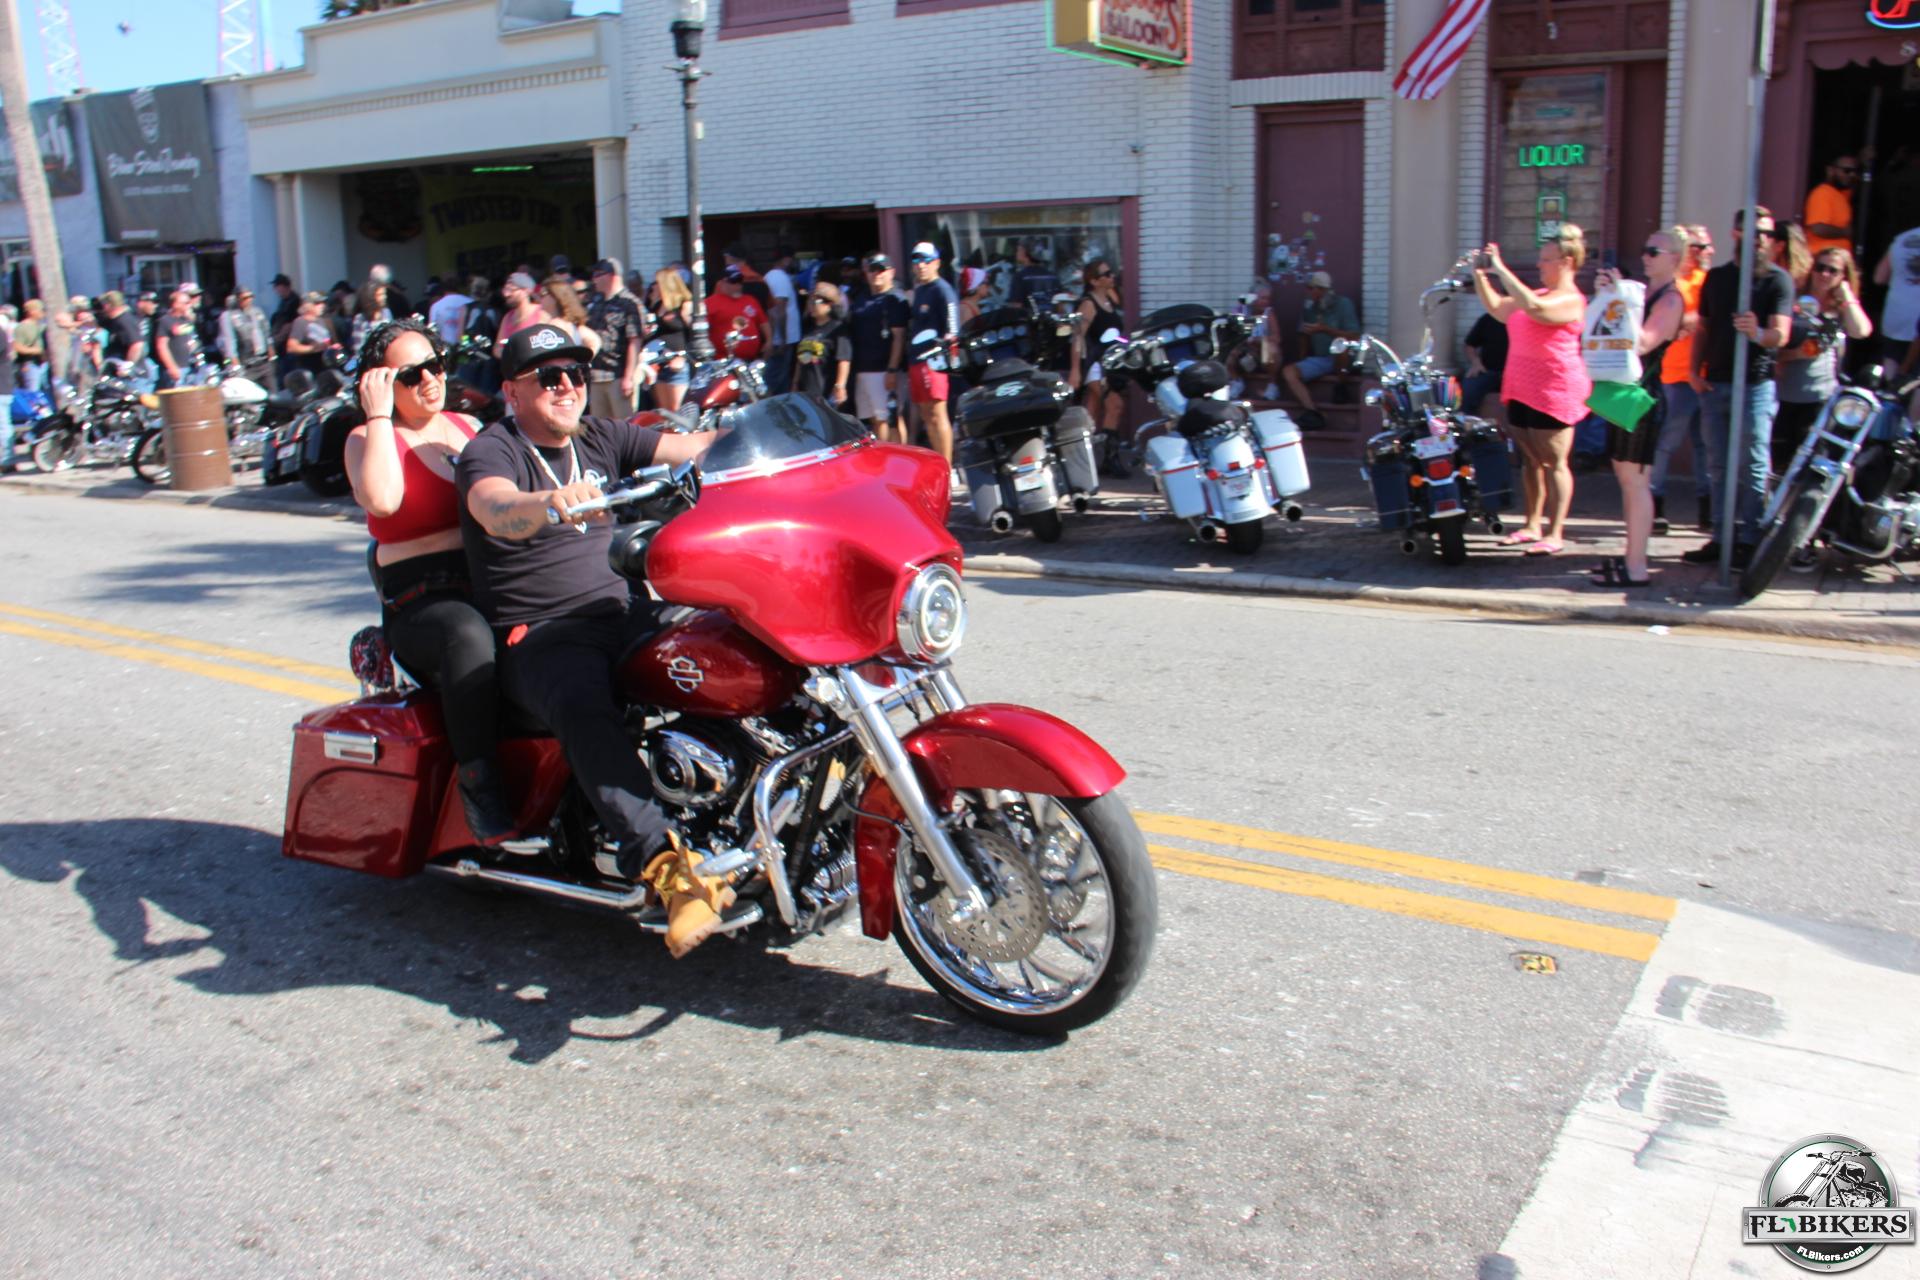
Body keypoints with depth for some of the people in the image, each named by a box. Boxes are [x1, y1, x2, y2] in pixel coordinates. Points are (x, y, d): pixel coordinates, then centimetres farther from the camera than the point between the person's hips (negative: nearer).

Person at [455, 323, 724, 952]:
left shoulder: (602, 438, 15)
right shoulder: (491, 449, -4)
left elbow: (693, 446, 4)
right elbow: (497, 510, -27)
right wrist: (551, 503, -50)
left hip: (623, 612, 7)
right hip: (538, 635, -6)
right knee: (584, 704, -37)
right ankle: (659, 863, -45)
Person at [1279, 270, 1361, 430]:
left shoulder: (1343, 304, -3)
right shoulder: (1309, 308, 12)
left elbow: (1354, 336, -12)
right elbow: (1304, 335, 24)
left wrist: (1324, 329, -17)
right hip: (1318, 359, 5)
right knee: (1288, 372, -20)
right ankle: (1312, 413, -32)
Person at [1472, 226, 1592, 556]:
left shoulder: (1570, 300, -12)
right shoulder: (1540, 294, 18)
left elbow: (1534, 308, -30)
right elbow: (1498, 309, 20)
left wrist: (1501, 269, -26)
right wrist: (1480, 275, 8)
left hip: (1553, 392, -9)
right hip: (1522, 389, 9)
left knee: (1553, 463, -6)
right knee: (1530, 460, 13)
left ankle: (1555, 534, -3)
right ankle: (1532, 526, 21)